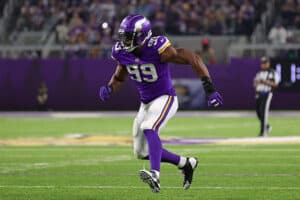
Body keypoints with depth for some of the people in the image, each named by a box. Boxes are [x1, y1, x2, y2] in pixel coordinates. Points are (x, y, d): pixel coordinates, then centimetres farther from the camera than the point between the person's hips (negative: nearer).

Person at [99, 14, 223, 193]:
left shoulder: (157, 49, -25)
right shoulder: (123, 53, -7)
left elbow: (193, 59, -22)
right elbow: (119, 78, 13)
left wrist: (209, 89, -27)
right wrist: (109, 89, -11)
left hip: (165, 99, -7)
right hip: (146, 103, 7)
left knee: (148, 129, -35)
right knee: (142, 152, 11)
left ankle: (155, 175, -46)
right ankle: (186, 163, 28)